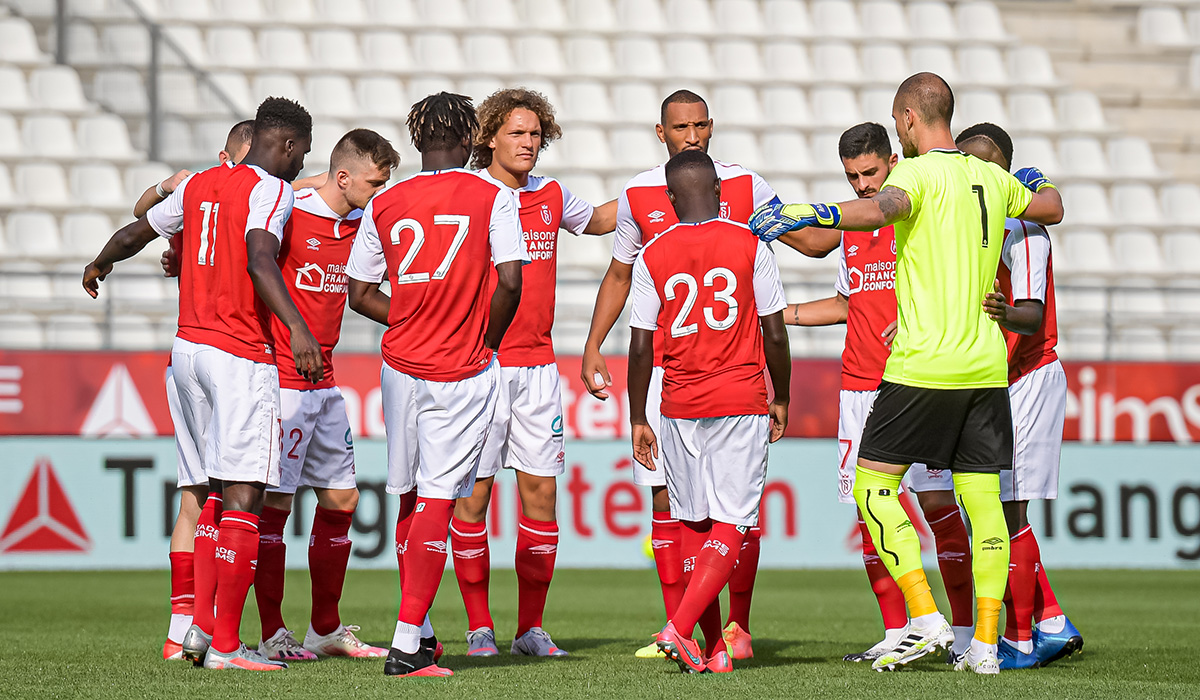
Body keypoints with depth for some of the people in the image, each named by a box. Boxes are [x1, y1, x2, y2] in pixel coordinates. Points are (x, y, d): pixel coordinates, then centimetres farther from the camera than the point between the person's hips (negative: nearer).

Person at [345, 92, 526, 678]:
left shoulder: (384, 204, 4)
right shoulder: (493, 199, -6)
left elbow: (360, 294, 6)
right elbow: (509, 281, -15)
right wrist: (487, 338, 1)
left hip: (401, 365, 3)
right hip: (464, 374, -3)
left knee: (409, 498, 16)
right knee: (437, 502, -4)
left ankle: (416, 630, 25)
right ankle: (407, 645, -10)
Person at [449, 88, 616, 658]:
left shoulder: (551, 196, 12)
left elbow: (598, 220, 32)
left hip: (537, 365, 4)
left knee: (540, 491, 1)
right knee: (473, 493, -2)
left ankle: (531, 627, 7)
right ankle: (479, 627, 7)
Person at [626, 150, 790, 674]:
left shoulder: (652, 256, 2)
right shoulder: (749, 246, -2)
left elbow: (640, 348, 1)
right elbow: (775, 335, -1)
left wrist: (637, 421, 10)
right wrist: (781, 399, 13)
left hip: (680, 408, 2)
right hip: (742, 404, -2)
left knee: (694, 526, 12)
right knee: (730, 528, -2)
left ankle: (714, 649, 12)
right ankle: (680, 628, -19)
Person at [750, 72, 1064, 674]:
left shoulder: (918, 173, -8)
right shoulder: (992, 178, 12)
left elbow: (882, 208, -31)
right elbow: (1052, 208, 30)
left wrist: (802, 214, -32)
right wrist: (1036, 181, 51)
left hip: (924, 365, -6)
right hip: (986, 368, 6)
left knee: (873, 484, 3)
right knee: (983, 500, 6)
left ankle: (925, 619, -6)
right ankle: (986, 642, 3)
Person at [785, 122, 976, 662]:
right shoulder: (852, 228, 15)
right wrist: (778, 314, 23)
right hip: (861, 389, 6)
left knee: (938, 504, -9)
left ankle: (965, 631, -2)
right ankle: (896, 633, 9)